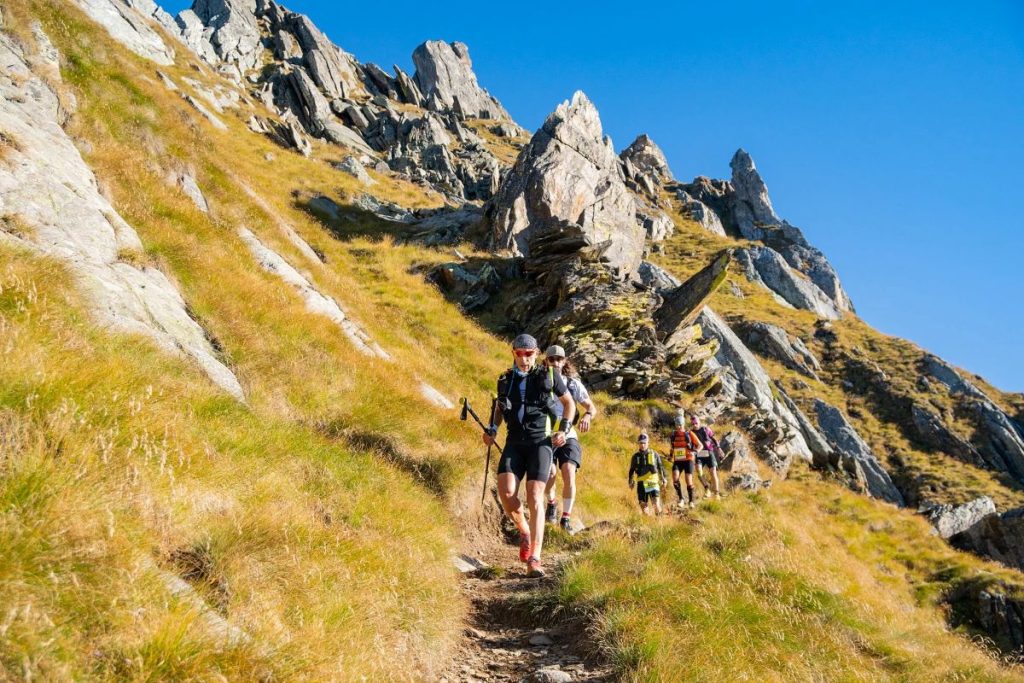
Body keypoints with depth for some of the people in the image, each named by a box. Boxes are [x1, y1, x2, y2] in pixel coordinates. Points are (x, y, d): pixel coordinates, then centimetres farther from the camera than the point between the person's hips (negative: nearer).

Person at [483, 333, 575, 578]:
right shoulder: (505, 380, 10)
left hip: (541, 441, -3)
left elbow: (569, 403, 12)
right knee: (506, 492, -17)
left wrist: (564, 429, -2)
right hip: (514, 442, 3)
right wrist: (492, 429, 9)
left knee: (535, 498, -14)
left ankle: (534, 560, -12)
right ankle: (524, 531, 13)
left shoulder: (549, 376, 1)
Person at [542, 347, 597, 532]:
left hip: (567, 436, 1)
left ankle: (566, 518, -1)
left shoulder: (573, 383, 3)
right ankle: (551, 503, 8)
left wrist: (587, 416, -18)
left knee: (569, 474, -19)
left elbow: (592, 407, 6)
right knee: (550, 472, -23)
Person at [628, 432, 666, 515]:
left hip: (653, 482, -1)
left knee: (656, 504, -14)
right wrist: (630, 481, 9)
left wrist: (663, 479, 9)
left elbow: (660, 467, 13)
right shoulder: (635, 456, 8)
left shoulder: (654, 454, 6)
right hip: (641, 484, 2)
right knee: (644, 505, 0)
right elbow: (631, 470, 16)